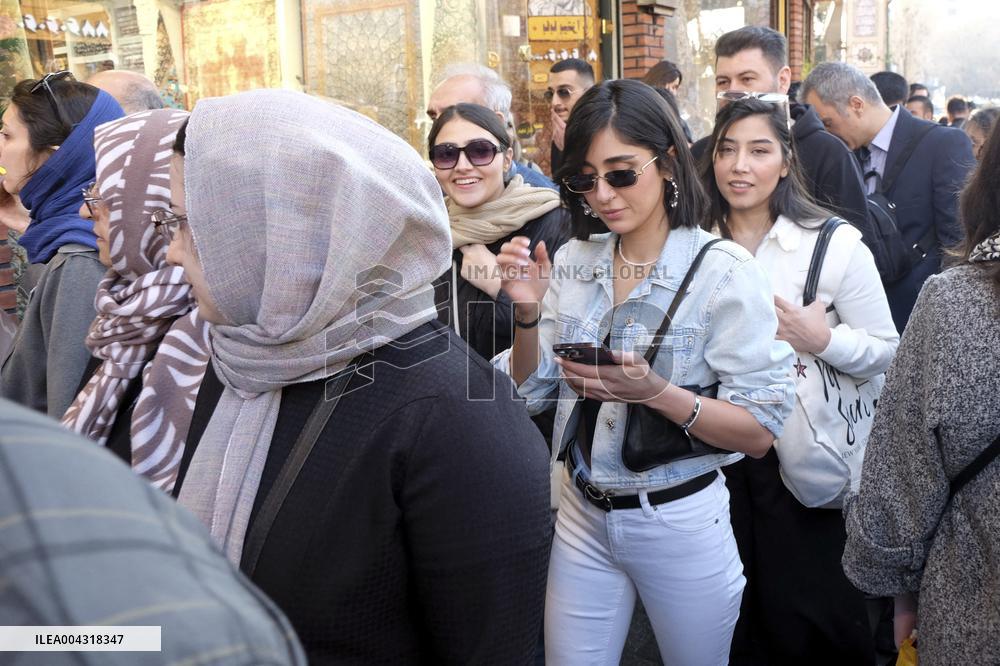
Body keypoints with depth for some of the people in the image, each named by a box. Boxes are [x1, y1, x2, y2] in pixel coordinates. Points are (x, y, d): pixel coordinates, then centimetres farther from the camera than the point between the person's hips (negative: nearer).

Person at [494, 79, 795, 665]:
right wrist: (528, 313, -14)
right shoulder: (573, 261, -1)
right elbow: (532, 392, 4)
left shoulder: (724, 270, -14)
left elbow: (760, 431, -15)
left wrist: (655, 391, -30)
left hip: (681, 522, -3)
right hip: (582, 515, 4)